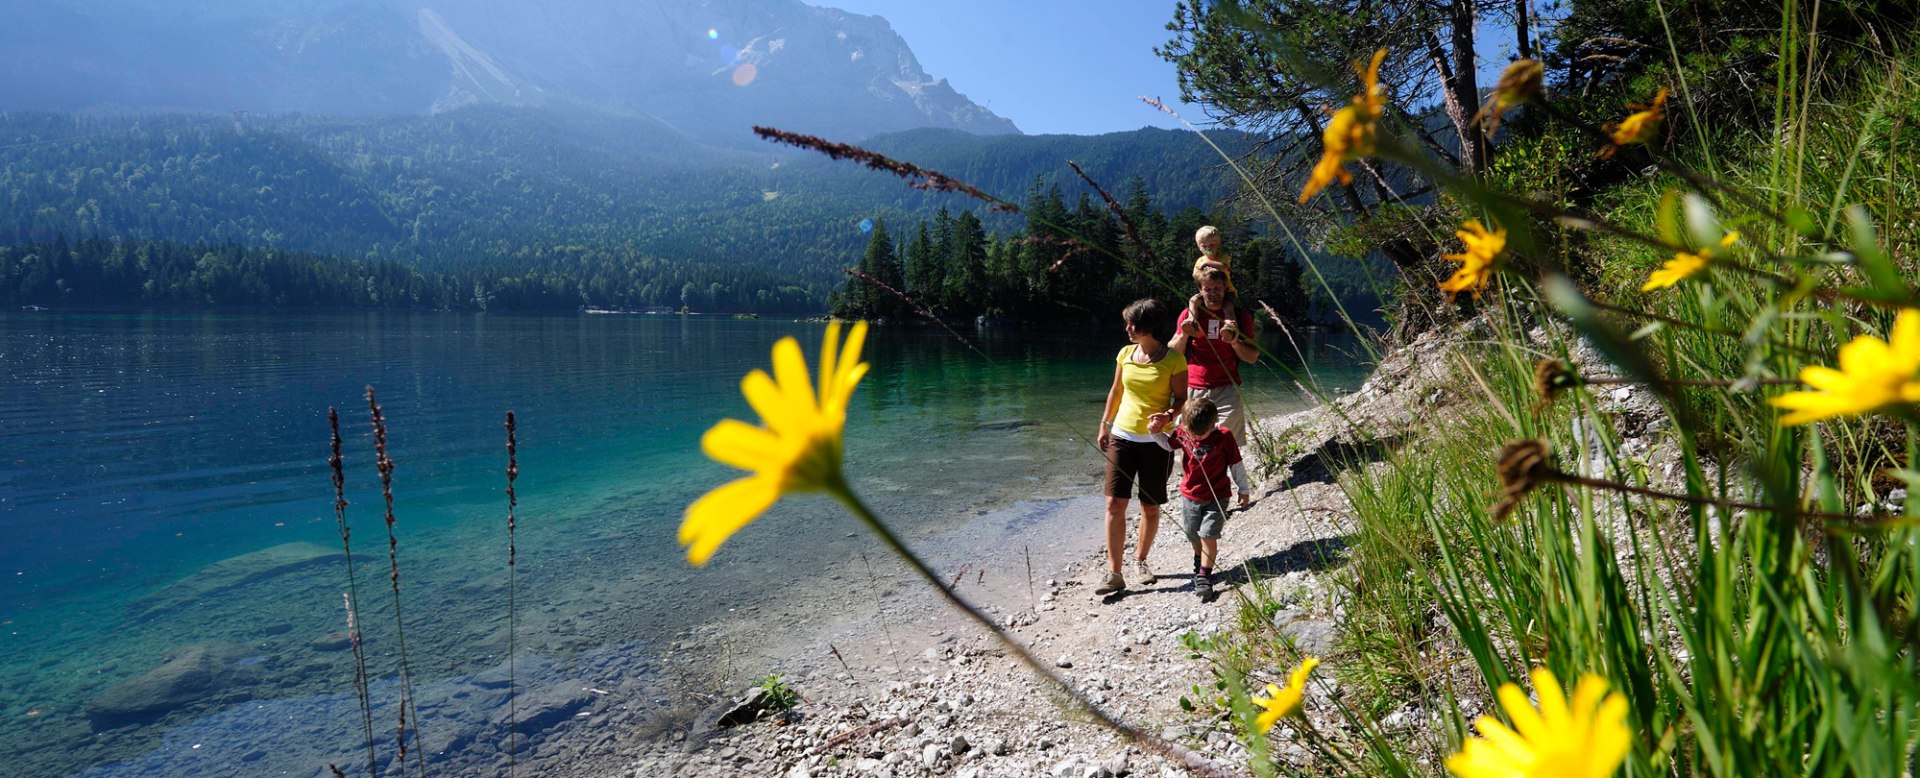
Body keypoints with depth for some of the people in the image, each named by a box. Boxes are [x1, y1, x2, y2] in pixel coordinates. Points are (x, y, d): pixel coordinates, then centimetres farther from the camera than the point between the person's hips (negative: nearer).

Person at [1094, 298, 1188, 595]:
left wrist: (1167, 416, -23)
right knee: (1115, 505, -5)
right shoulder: (1125, 354, 4)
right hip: (1122, 437, 3)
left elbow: (1182, 398, -4)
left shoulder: (1173, 359, -8)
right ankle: (1114, 573, 0)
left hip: (1156, 441, -3)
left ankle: (1140, 559, 31)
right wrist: (1105, 424, 17)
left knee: (1151, 507, 8)